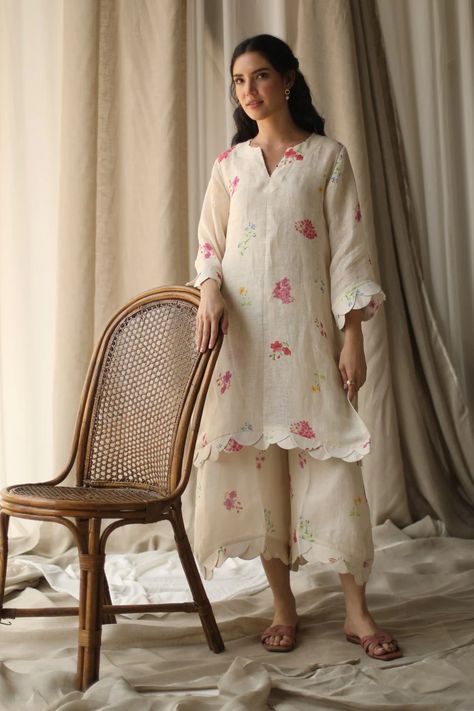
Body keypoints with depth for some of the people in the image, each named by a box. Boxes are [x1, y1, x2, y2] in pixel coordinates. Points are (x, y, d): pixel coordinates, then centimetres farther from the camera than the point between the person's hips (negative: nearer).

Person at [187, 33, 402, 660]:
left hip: (308, 327, -2)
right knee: (255, 456, 1)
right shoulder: (229, 163, 13)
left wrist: (353, 337, -7)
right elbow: (209, 247, 12)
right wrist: (209, 289, -11)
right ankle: (283, 603, 13)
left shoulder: (327, 156, 5)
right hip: (241, 330, 3)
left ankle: (357, 608, 4)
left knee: (328, 455, -6)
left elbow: (348, 250, 0)